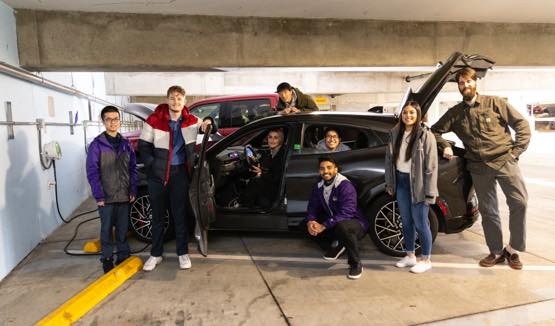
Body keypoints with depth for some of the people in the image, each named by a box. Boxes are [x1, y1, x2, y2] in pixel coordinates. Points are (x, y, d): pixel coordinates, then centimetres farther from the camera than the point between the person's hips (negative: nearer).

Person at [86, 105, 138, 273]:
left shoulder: (126, 143, 8)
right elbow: (92, 172, -7)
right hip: (106, 197, -3)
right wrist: (98, 195, -11)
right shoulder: (97, 144, -4)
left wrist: (133, 190, 3)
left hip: (124, 196, 3)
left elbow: (133, 168, 10)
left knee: (123, 229, 12)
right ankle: (107, 259, 20)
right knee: (106, 229, 7)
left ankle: (123, 257, 25)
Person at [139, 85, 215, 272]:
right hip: (158, 172, 0)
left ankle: (182, 253, 19)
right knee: (157, 215, 10)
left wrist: (208, 123, -14)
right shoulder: (154, 120, -5)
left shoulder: (190, 121, 0)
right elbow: (143, 146, 1)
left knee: (180, 214, 7)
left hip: (180, 172, 0)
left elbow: (212, 131, 9)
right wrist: (152, 166, -9)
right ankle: (156, 254, 24)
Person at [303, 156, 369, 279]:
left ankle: (356, 264, -17)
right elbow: (313, 207, 1)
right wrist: (310, 222, -21)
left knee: (341, 226, -41)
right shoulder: (319, 186, -2)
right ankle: (335, 245, 12)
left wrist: (324, 226, -35)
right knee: (305, 225, -5)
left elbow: (346, 213, -32)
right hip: (333, 222, 7)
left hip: (355, 223, -7)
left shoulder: (345, 185, -24)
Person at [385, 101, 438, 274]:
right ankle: (410, 256, 30)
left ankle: (426, 260, 20)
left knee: (420, 223, 2)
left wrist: (429, 192, -16)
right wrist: (390, 183, 9)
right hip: (401, 182, 5)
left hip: (417, 183, -5)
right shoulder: (395, 133, 5)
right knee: (406, 221, 15)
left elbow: (431, 166, -13)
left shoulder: (425, 135, -11)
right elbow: (389, 159, 10)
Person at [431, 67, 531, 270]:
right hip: (478, 167, 2)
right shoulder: (455, 113, 9)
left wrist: (516, 150, -3)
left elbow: (521, 124, 4)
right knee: (488, 211, 6)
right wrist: (445, 146, -3)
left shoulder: (494, 103, 4)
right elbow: (435, 130, 14)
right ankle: (496, 252, 19)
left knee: (519, 202, -11)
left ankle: (513, 249, 7)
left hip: (504, 161, -2)